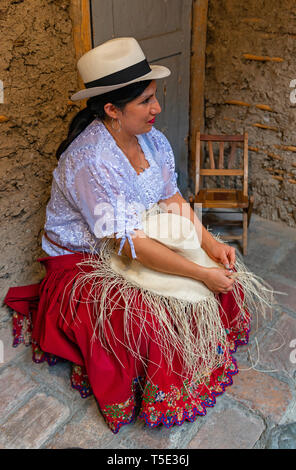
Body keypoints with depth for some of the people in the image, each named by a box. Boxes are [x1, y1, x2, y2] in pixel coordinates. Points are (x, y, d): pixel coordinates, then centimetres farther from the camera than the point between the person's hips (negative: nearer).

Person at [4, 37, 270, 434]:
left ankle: (205, 359, 19)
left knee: (219, 272, -3)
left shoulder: (152, 140, -5)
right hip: (84, 262, -7)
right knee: (147, 316, -30)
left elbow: (174, 199, 1)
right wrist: (201, 274, -29)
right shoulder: (90, 161, -31)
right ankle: (150, 400, 1)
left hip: (144, 243, 8)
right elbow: (129, 245, -32)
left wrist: (210, 243, -14)